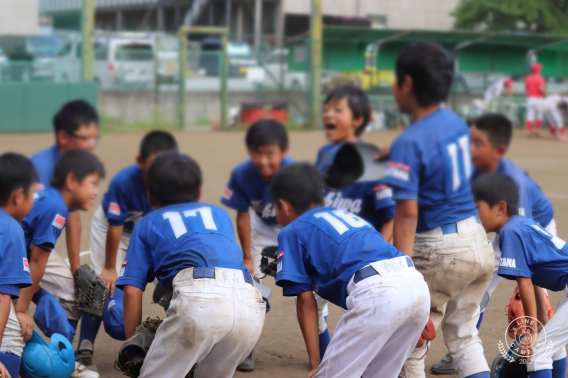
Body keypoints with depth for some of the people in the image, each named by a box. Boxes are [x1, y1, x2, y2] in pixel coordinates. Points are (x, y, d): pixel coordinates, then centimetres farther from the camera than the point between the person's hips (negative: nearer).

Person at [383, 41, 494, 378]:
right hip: (479, 241, 8)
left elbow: (408, 213, -22)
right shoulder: (457, 123, 5)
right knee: (464, 334, 19)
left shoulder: (409, 143, -18)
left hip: (439, 249, -8)